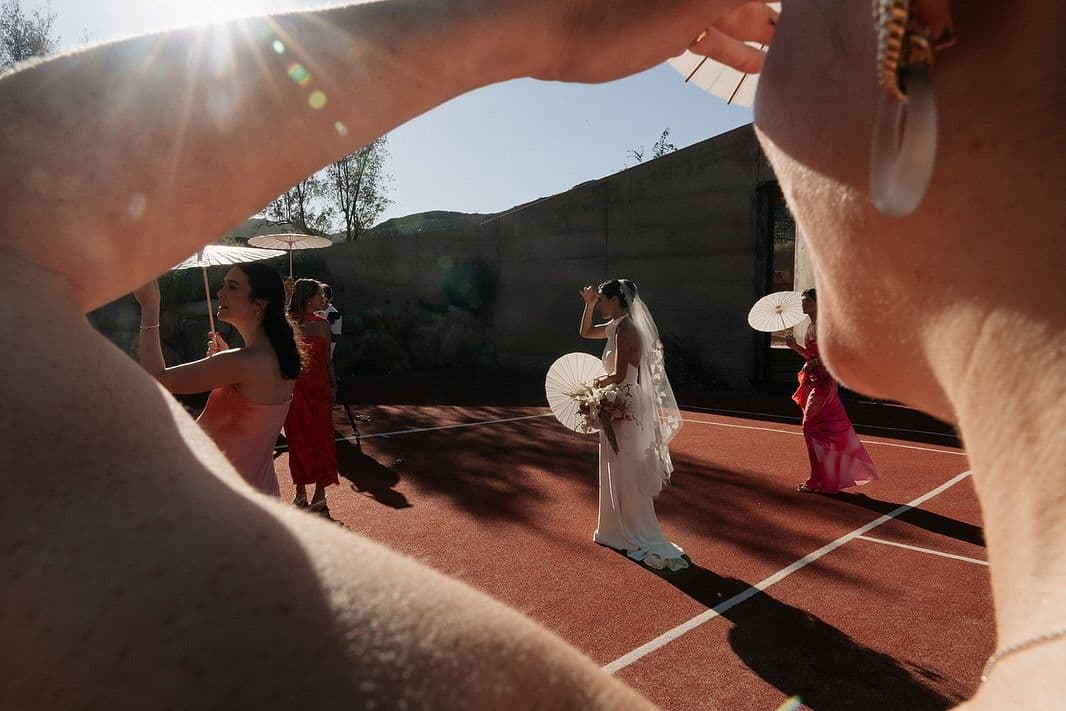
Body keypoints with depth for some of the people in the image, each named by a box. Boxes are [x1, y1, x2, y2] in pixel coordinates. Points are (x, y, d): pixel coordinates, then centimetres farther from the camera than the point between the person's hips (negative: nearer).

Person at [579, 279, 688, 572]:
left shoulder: (625, 330, -20)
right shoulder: (615, 326, 8)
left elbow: (618, 376, -25)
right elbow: (585, 332, 23)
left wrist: (598, 381, -6)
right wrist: (588, 304, 11)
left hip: (626, 408, -9)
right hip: (619, 406, 9)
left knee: (628, 474, 0)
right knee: (617, 472, 17)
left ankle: (644, 540, 11)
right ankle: (620, 530, 30)